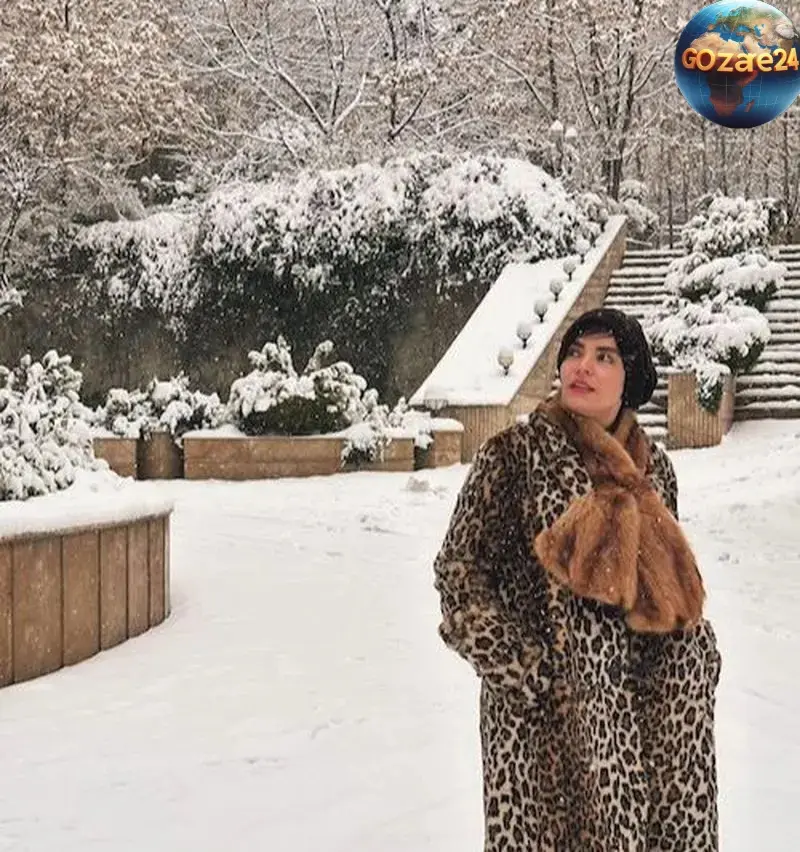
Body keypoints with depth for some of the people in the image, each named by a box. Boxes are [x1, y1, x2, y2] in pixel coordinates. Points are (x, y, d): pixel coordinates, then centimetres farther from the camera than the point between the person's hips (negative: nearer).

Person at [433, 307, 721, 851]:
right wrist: (530, 674, -13)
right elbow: (458, 572, -7)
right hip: (546, 707, -4)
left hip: (648, 709, 4)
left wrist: (694, 656, 3)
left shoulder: (653, 466, 7)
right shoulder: (514, 453, -7)